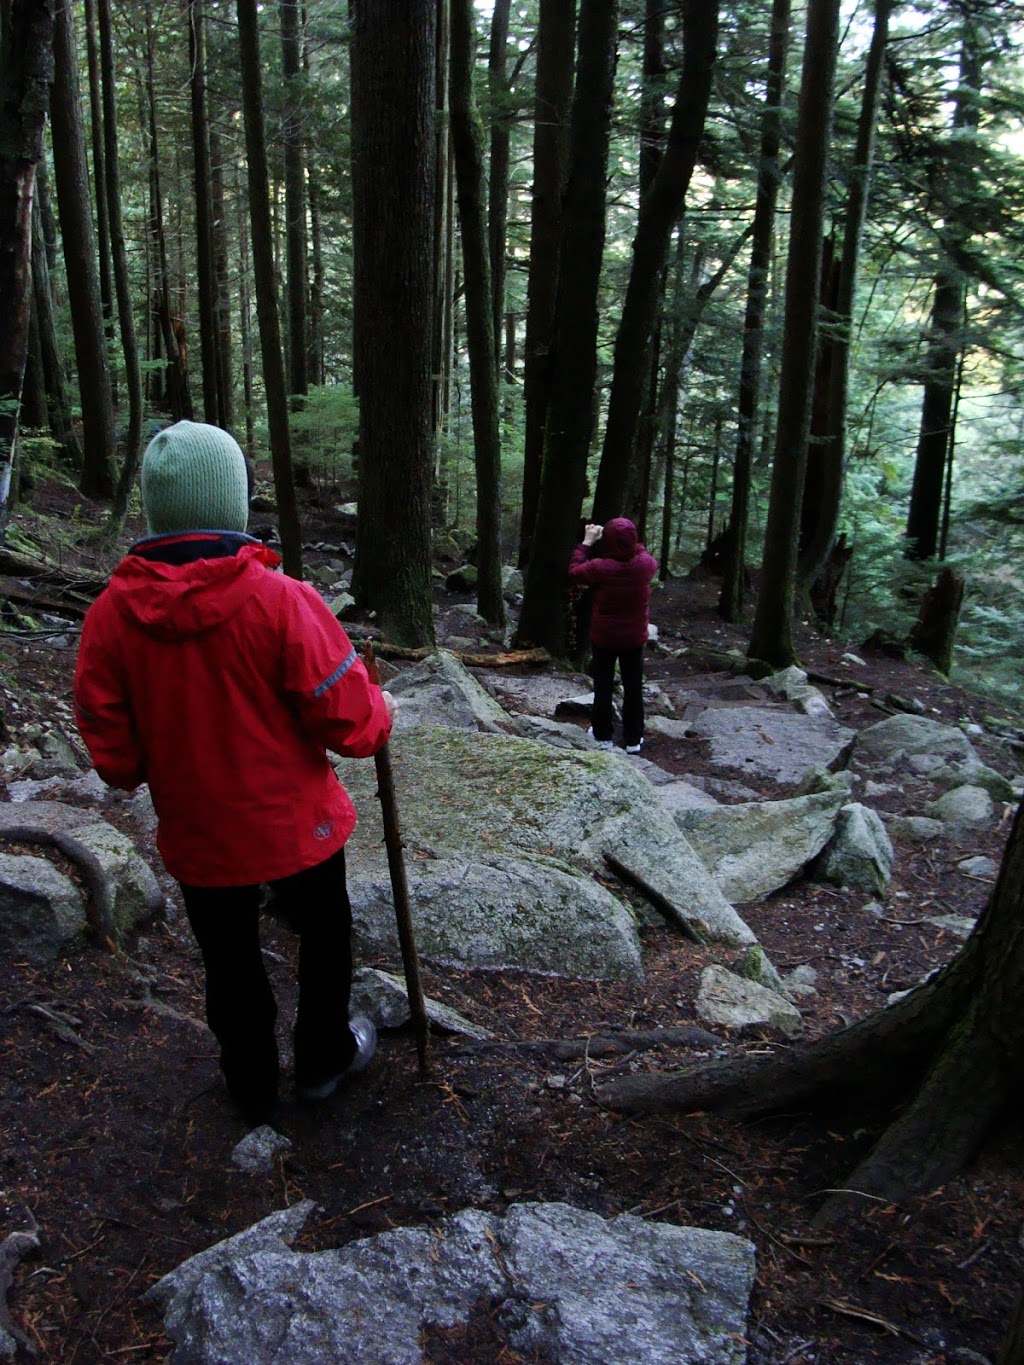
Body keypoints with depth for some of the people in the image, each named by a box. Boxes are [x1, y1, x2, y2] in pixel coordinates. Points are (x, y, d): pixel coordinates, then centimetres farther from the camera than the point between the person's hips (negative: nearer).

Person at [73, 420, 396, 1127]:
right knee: (324, 936, 25)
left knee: (230, 963, 23)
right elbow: (349, 724, -20)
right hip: (296, 824, -2)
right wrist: (382, 711, 2)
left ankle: (253, 1088, 45)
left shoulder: (111, 613, -14)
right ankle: (324, 1061, 46)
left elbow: (114, 756, -6)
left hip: (196, 835, 3)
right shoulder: (282, 599, -25)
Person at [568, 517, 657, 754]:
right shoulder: (644, 564, -14)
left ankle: (603, 736, 22)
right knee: (633, 688, 12)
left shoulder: (600, 567, -22)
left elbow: (574, 571, -3)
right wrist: (632, 541, 9)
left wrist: (587, 542, 1)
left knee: (603, 687, 13)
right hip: (634, 638, 2)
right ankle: (633, 740, 20)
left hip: (603, 637, -2)